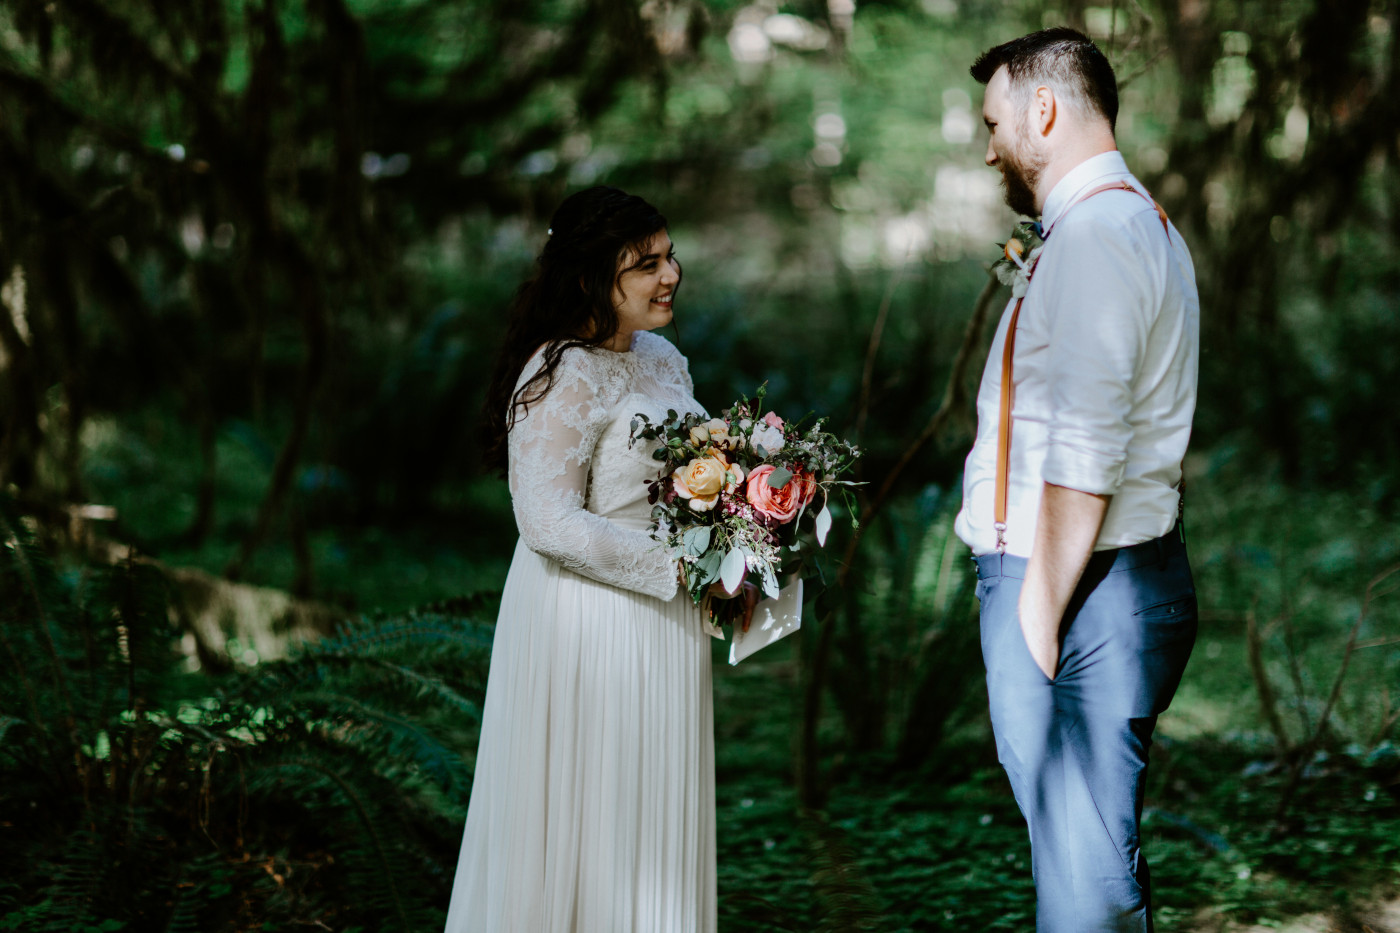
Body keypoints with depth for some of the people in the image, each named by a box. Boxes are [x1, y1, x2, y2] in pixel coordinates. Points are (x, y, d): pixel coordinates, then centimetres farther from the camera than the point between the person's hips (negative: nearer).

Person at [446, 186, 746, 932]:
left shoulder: (662, 360, 9)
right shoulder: (565, 377, -18)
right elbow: (551, 522, -23)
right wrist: (676, 567, -18)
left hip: (661, 623, 8)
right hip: (588, 627, -8)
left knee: (654, 825, 14)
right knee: (585, 822, 1)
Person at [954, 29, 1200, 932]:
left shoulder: (1094, 234, -14)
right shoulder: (1143, 223, 18)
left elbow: (1087, 450, -20)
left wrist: (1041, 606, -17)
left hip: (1075, 586, -10)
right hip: (1122, 576, 10)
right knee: (1094, 853, 15)